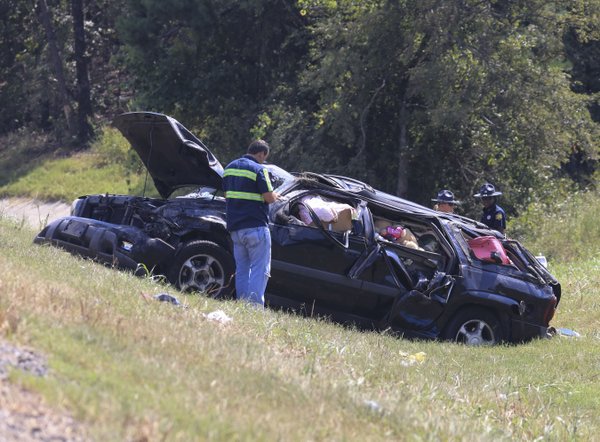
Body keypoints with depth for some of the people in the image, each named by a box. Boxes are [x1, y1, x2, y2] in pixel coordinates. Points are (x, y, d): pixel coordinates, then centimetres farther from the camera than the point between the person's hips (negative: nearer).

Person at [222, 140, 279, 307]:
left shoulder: (230, 167, 12)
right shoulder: (258, 169, -11)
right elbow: (269, 197, -14)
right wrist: (275, 196, 7)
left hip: (235, 227, 7)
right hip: (256, 226, -7)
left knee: (241, 269, 12)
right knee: (260, 269, -4)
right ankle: (255, 306, -13)